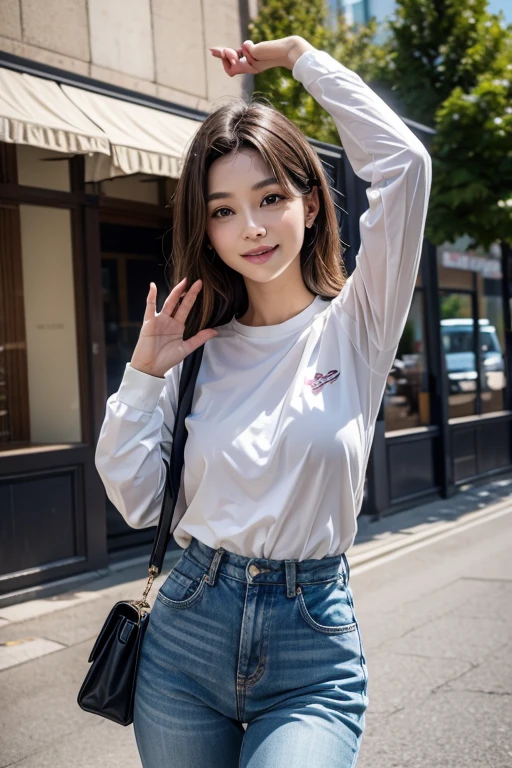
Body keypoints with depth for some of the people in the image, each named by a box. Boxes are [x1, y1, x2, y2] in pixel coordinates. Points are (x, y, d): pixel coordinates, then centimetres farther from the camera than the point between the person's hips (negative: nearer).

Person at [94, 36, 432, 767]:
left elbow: (403, 162, -15)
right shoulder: (200, 345, 3)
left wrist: (301, 55, -4)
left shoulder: (355, 328, -4)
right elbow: (139, 501, 2)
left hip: (312, 655, -3)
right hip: (188, 631, 3)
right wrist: (143, 374, -6)